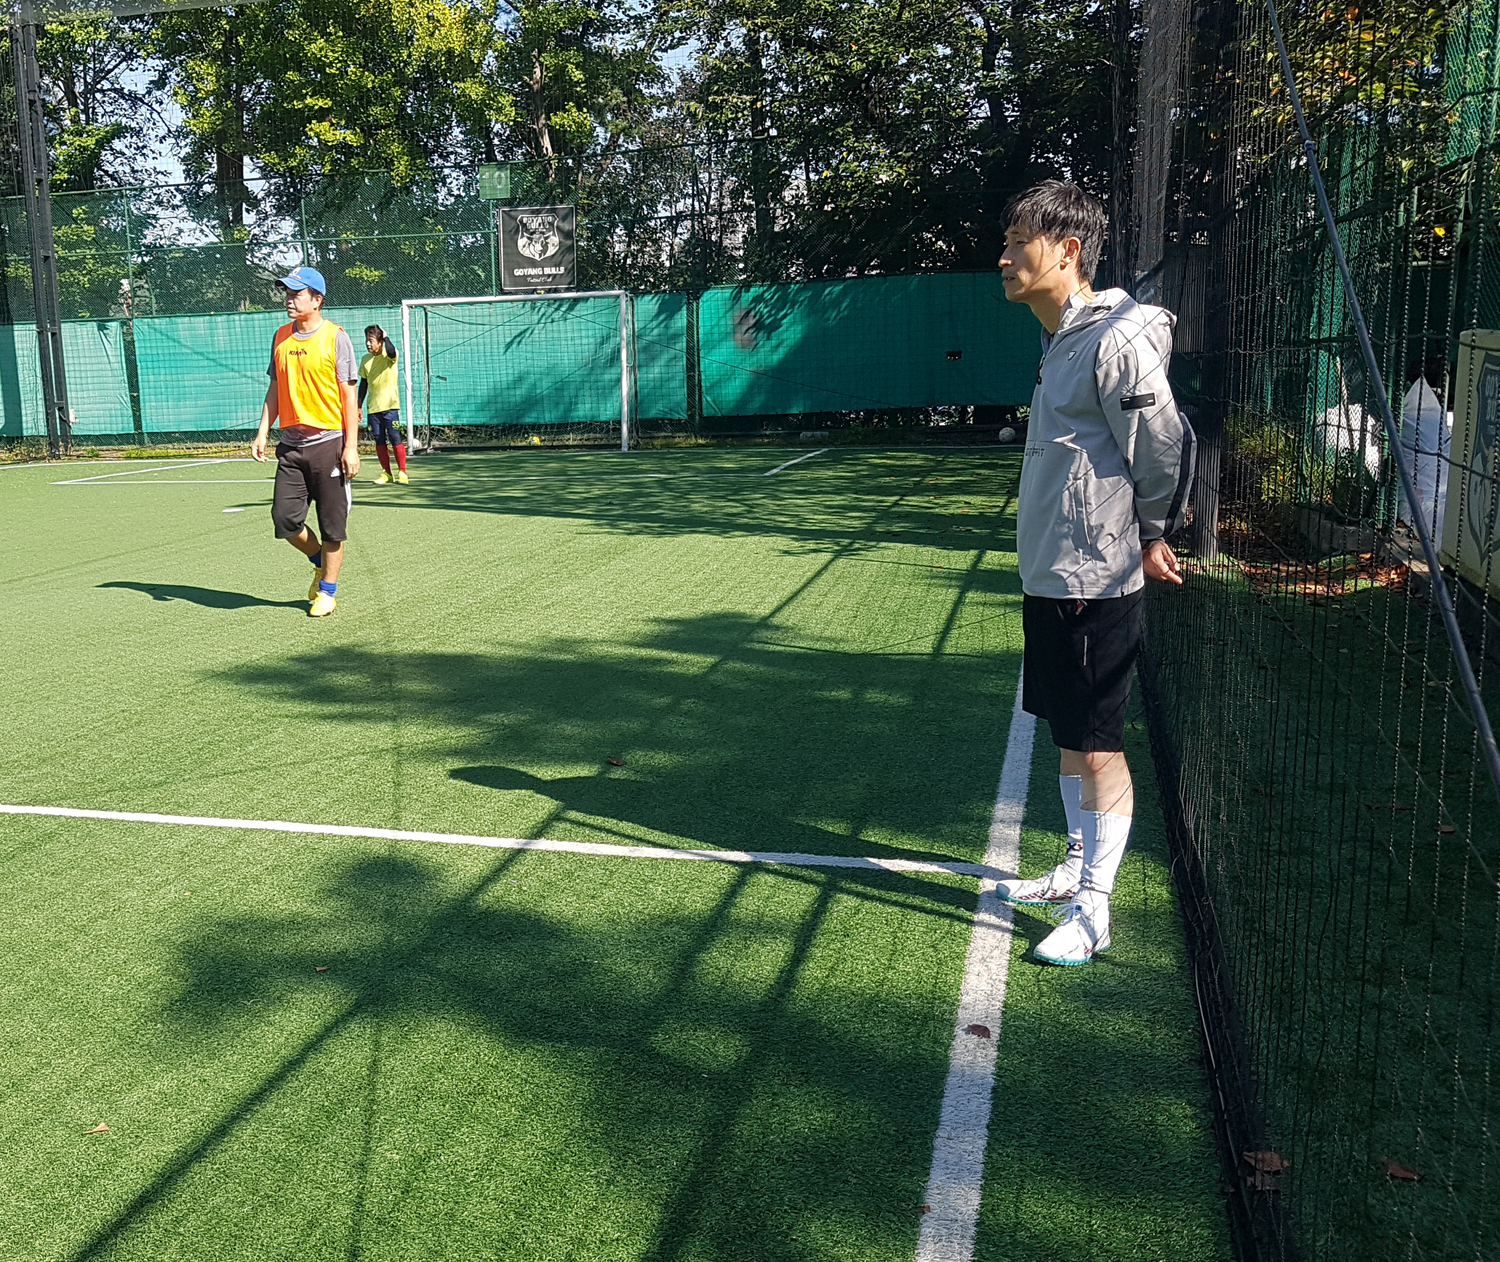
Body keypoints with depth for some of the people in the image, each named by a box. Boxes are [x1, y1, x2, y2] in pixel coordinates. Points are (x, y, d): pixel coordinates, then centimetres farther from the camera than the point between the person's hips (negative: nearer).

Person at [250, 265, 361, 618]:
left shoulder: (335, 337, -5)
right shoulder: (281, 337, 11)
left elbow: (348, 395, -6)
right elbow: (275, 389, 17)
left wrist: (351, 446, -11)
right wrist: (263, 432, 6)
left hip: (329, 443, -5)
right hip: (291, 444, 5)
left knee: (332, 524, 1)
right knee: (284, 519, 1)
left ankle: (327, 592, 16)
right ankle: (321, 563, 27)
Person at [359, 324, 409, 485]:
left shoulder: (388, 355, -5)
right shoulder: (365, 359, 9)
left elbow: (391, 352, -32)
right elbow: (364, 383, 17)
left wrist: (385, 337, -15)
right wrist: (359, 405, 16)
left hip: (390, 405, -5)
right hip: (373, 407, 5)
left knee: (396, 439, -6)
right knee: (379, 441, 4)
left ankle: (402, 472, 2)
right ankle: (386, 473, 12)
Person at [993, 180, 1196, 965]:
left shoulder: (1117, 339, -17)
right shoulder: (1062, 340, 13)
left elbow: (1167, 444, -16)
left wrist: (1151, 535, -4)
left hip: (1094, 581, -9)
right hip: (1049, 575, 10)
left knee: (1096, 744, -1)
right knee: (1066, 733, 18)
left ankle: (1092, 911, 9)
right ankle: (1076, 869, 33)